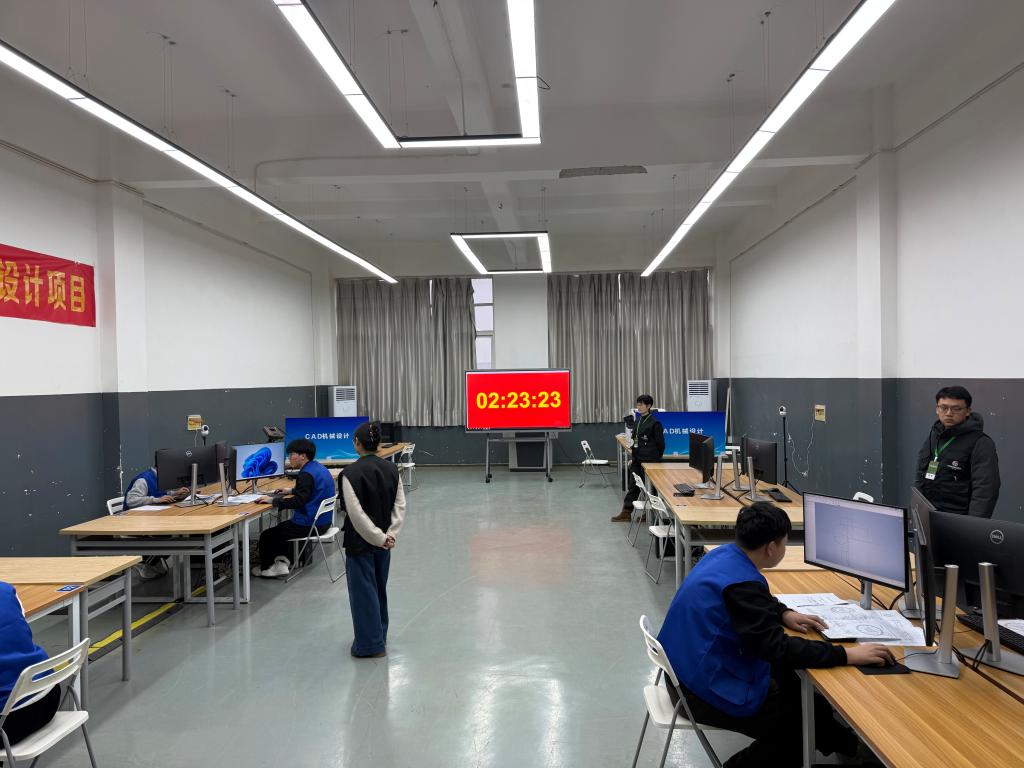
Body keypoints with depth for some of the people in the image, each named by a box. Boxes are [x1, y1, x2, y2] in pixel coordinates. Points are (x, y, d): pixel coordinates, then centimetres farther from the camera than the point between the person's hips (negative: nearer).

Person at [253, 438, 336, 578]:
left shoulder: (307, 474, -22)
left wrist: (272, 500, -19)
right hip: (323, 521, 10)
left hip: (310, 524, -10)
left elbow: (298, 502, -27)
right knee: (282, 526, 29)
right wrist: (291, 491, 17)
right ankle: (283, 561, 17)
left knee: (266, 536, 6)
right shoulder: (319, 467, 9)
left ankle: (266, 568, 26)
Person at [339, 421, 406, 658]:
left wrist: (381, 538, -13)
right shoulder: (391, 468, -1)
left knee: (364, 591, 6)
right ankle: (379, 635, 34)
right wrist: (390, 534, -4)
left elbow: (356, 514, -20)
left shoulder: (351, 473, -17)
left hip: (360, 542, -6)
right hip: (383, 539, 6)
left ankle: (370, 644, 15)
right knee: (379, 588, 20)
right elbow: (400, 505, -2)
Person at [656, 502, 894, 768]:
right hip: (706, 693, -10)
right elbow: (777, 648, -29)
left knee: (793, 681, 20)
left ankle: (842, 744, 32)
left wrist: (784, 613, 4)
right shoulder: (740, 584, -29)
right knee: (802, 725, 4)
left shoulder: (723, 555, 0)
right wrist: (847, 654, -25)